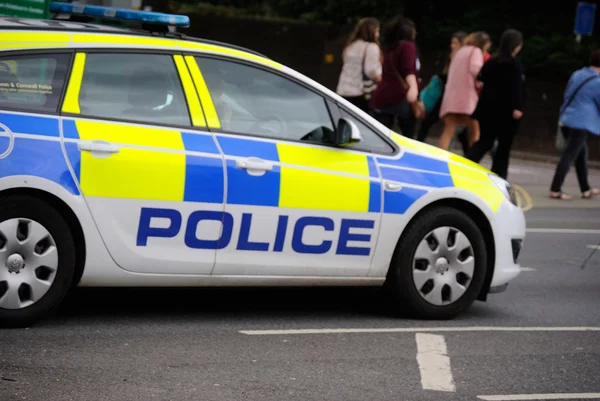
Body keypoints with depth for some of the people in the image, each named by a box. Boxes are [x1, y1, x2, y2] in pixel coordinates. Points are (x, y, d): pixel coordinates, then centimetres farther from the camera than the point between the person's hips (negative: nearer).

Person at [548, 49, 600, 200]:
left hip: (566, 119, 8)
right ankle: (555, 190, -7)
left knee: (581, 153, 18)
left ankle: (585, 189, 25)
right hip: (580, 124, -8)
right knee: (569, 156, -6)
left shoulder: (577, 75, 9)